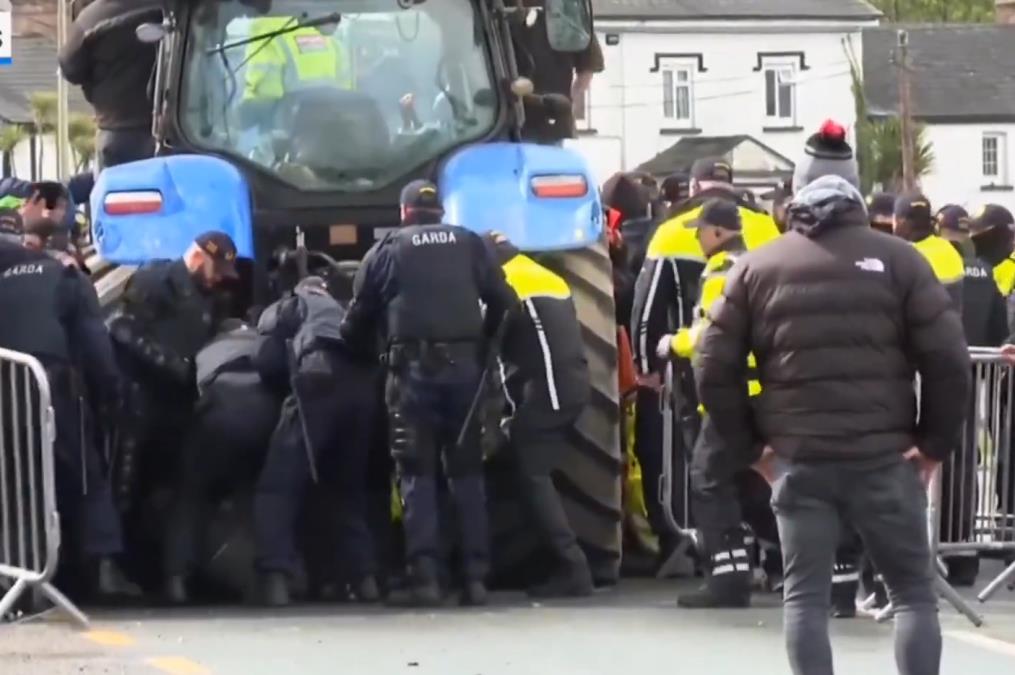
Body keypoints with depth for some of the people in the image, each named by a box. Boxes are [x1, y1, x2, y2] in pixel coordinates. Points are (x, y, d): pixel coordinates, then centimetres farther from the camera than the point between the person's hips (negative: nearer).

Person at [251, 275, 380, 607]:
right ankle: (365, 578, 11)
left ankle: (276, 578, -21)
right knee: (351, 488, 22)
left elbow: (268, 362, 13)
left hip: (320, 382, -5)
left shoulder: (286, 308, 26)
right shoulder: (345, 314, 41)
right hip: (364, 386, 5)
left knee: (278, 485, -3)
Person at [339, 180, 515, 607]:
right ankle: (475, 576, -1)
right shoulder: (469, 244, 16)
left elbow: (360, 317, 9)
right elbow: (504, 301, 8)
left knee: (417, 473, 0)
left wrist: (360, 355, 24)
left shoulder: (388, 250, 12)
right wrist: (486, 347, 17)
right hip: (464, 363, 2)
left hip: (413, 367, -2)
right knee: (467, 471, 6)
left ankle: (424, 576, -11)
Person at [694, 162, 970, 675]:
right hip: (885, 456, -1)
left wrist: (748, 447, 11)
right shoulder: (897, 259, 2)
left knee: (805, 595, 6)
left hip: (798, 459, 1)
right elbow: (947, 358, -6)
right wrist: (936, 442, 3)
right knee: (913, 591, 7)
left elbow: (714, 369, 5)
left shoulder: (756, 268, 8)